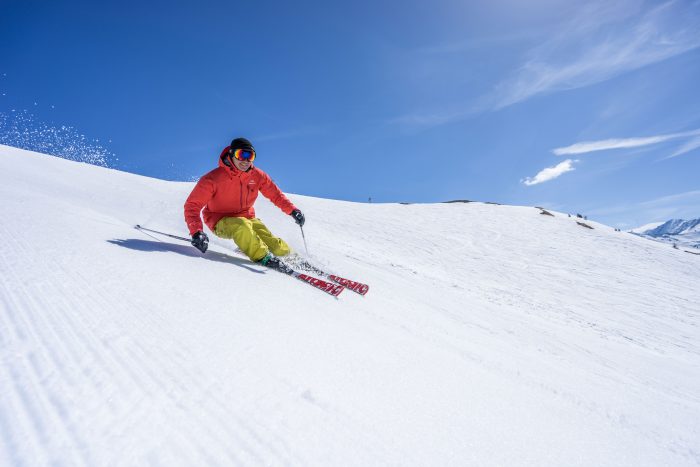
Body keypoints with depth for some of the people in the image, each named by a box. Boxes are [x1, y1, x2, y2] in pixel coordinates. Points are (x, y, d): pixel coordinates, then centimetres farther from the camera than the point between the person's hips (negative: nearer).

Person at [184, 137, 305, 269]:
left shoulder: (257, 175, -6)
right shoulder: (213, 178, -18)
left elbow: (275, 194, 7)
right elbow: (192, 205, -17)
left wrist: (292, 210, -5)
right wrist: (196, 232, -32)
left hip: (247, 218, 3)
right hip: (221, 222, -3)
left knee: (279, 248, -15)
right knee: (242, 226, -40)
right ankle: (263, 258, -29)